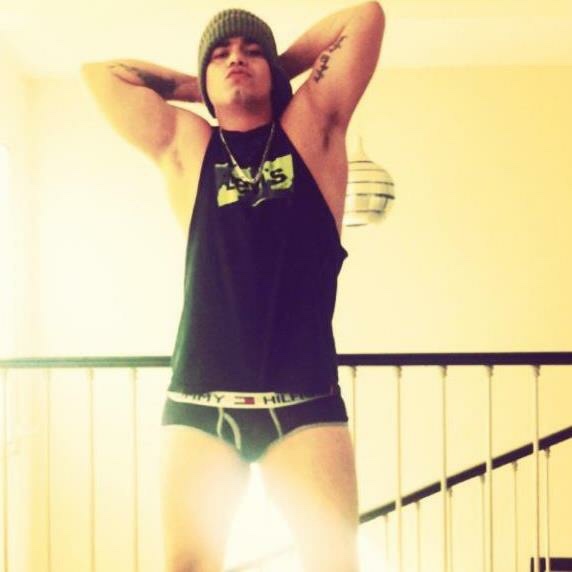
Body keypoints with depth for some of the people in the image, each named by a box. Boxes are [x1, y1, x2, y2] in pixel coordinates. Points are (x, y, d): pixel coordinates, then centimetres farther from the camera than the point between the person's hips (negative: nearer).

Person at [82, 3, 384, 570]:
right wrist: (198, 87, 20)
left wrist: (280, 69, 19)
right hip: (199, 404, 1)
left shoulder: (310, 129, 10)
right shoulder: (185, 147, 12)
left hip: (304, 403, -1)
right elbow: (101, 72, 13)